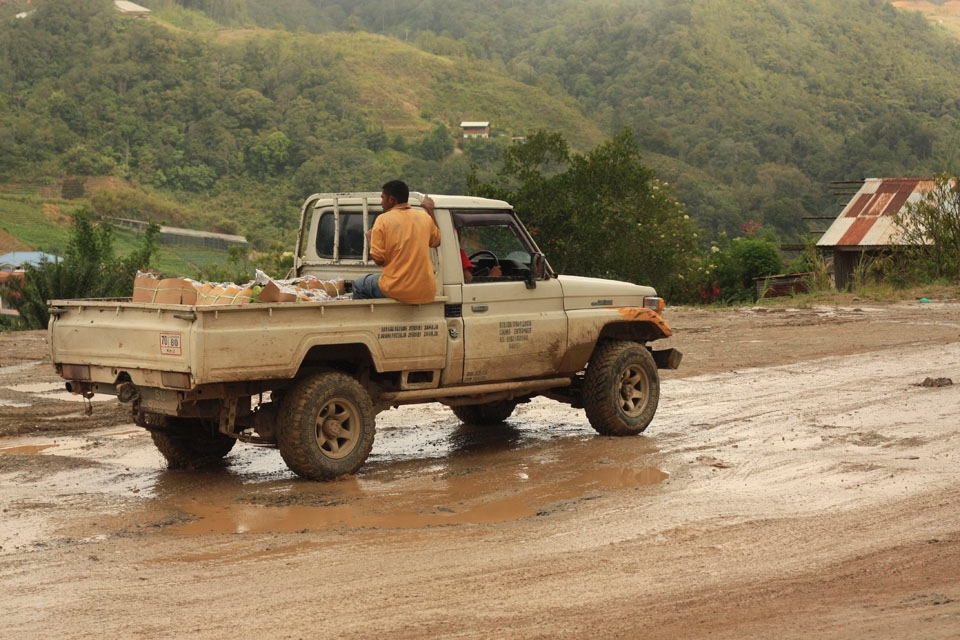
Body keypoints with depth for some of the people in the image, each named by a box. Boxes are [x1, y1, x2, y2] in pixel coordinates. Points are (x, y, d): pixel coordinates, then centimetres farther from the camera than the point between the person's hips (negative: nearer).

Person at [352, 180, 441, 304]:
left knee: (358, 284, 22)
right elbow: (436, 241, 24)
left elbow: (379, 259, -10)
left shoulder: (383, 219, -8)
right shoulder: (425, 217, 5)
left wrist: (371, 238, 9)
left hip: (397, 290, -5)